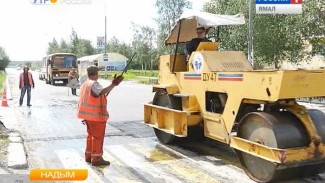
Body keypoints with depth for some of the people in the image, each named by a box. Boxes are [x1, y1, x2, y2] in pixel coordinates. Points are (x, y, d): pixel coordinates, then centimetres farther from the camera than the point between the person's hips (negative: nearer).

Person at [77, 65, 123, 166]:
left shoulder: (85, 84, 15)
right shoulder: (94, 84, -16)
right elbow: (102, 91, -36)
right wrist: (113, 84, -45)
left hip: (88, 114, 10)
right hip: (96, 115, -10)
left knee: (91, 135, 19)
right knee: (98, 136, -2)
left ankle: (88, 156, 27)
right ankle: (96, 159, 2)